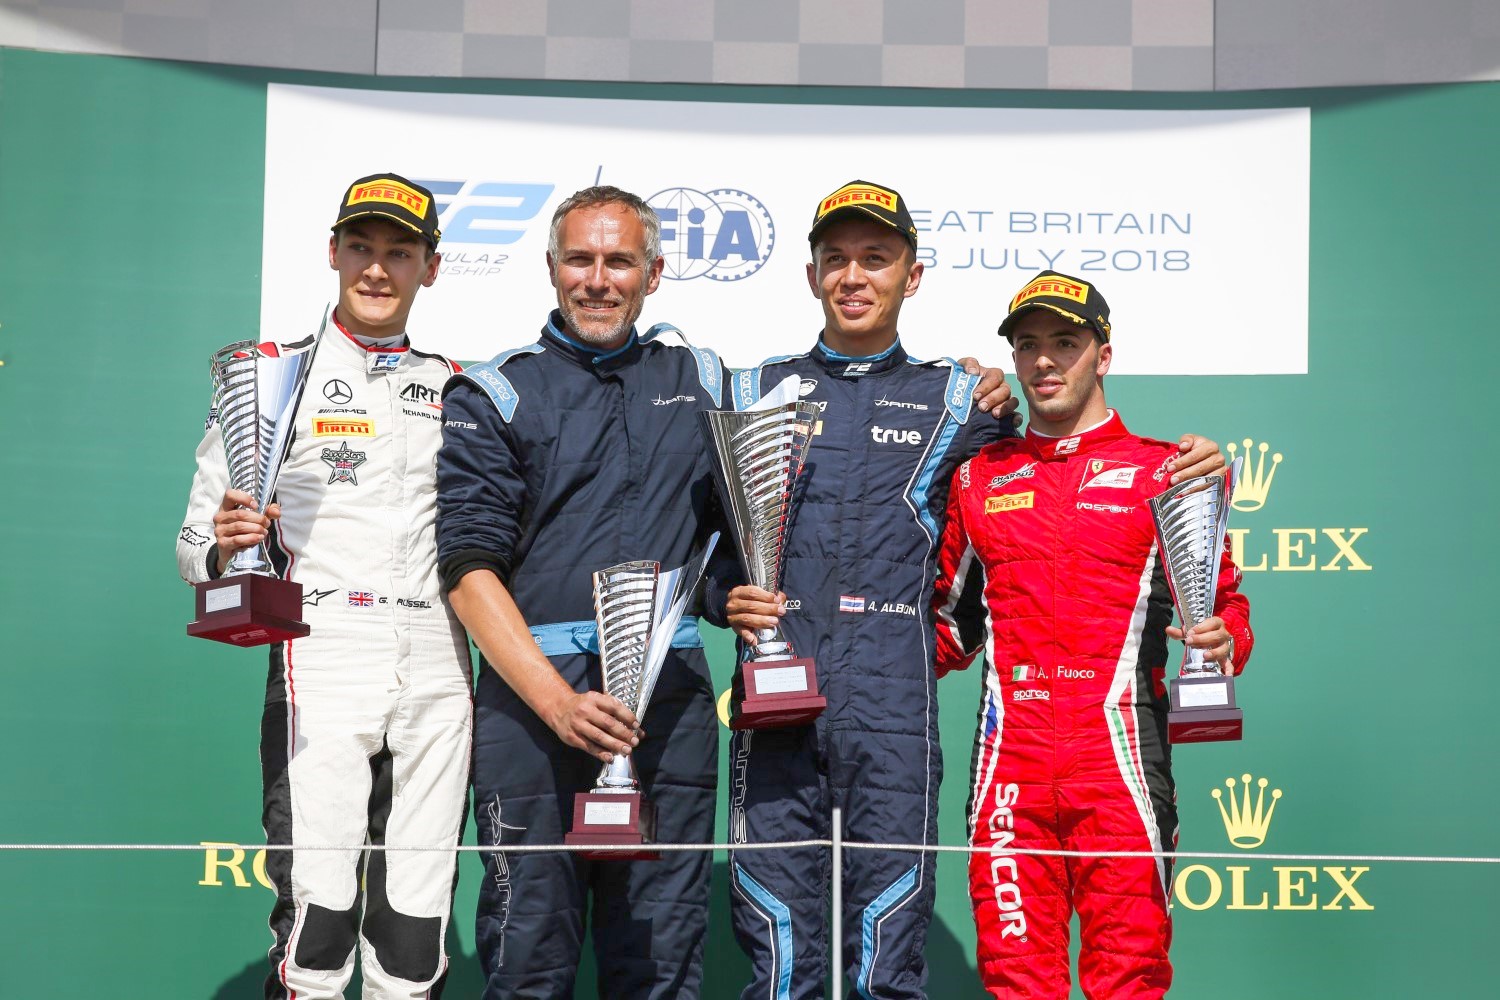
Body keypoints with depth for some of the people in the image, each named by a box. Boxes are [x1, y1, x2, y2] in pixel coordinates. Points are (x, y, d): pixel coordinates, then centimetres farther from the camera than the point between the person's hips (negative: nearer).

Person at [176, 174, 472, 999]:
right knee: (317, 912, -14)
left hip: (438, 672, 4)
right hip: (324, 659, -3)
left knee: (416, 931, 3)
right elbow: (197, 547, 5)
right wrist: (223, 546, -18)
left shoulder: (455, 389, 17)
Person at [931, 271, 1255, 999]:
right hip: (1009, 760, 3)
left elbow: (1222, 603, 9)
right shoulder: (979, 477, 17)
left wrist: (1223, 641, -12)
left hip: (1119, 751, -3)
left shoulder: (1164, 471, 7)